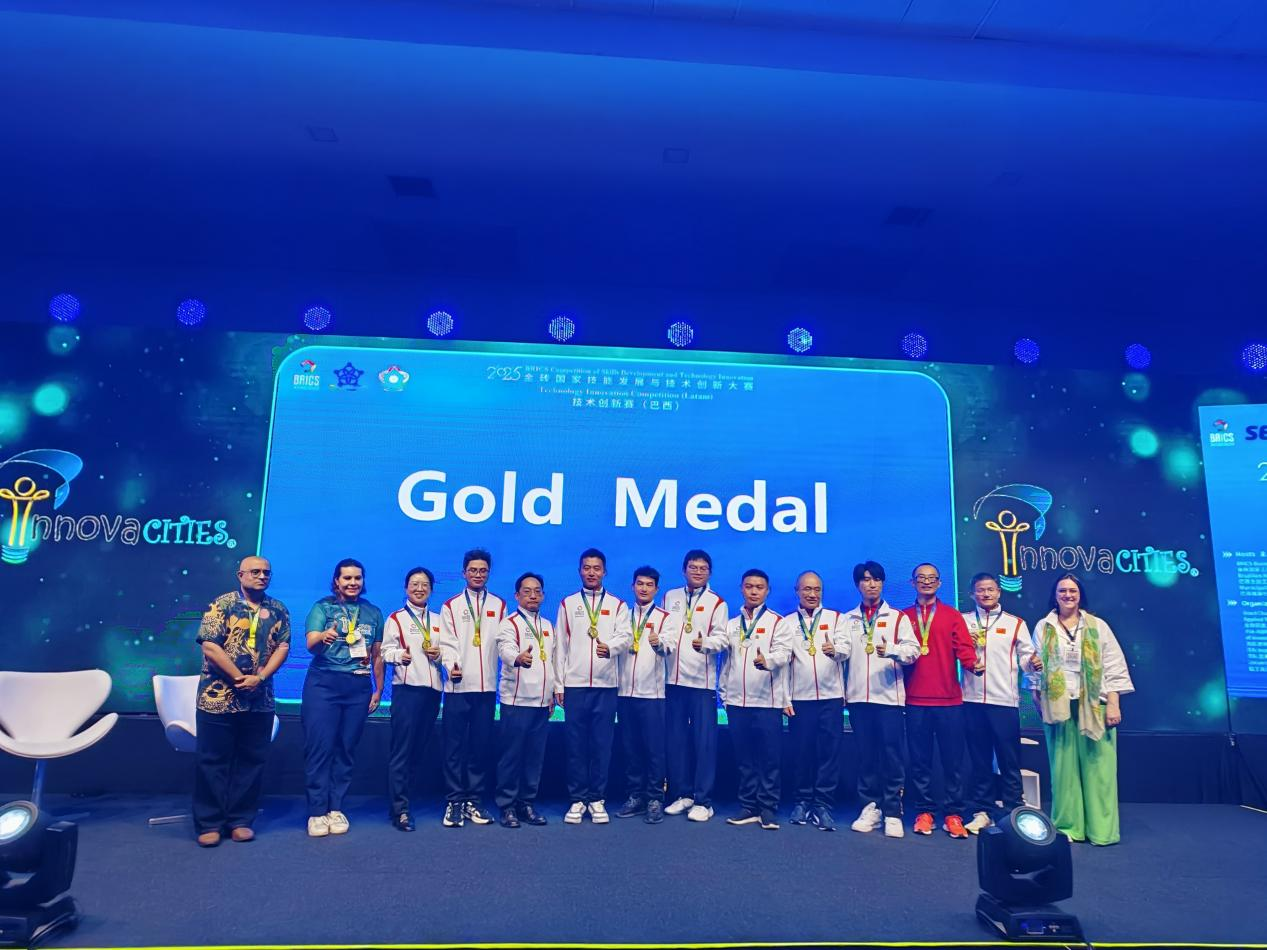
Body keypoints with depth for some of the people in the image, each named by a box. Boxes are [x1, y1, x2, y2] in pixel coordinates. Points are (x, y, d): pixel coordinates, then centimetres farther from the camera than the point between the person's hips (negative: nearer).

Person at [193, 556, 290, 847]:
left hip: (260, 699, 4)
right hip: (219, 696, -3)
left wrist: (258, 678, -13)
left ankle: (240, 820, 19)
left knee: (252, 761, 8)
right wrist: (239, 678, -14)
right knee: (213, 760, 4)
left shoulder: (278, 610, 7)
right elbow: (210, 647, -11)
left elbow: (282, 647, 2)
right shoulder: (221, 605, -3)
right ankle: (209, 824, 14)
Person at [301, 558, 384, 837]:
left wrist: (378, 690, 11)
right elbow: (311, 644, -11)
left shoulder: (373, 612, 11)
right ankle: (317, 811, 5)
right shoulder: (322, 607, 2)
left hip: (359, 687, 3)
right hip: (323, 683, -3)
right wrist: (323, 637, -34)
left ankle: (336, 808, 17)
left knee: (346, 749, 6)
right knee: (319, 747, -4)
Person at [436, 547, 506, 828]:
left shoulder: (498, 605, 12)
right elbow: (446, 642, 0)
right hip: (458, 685, -1)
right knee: (454, 745, 0)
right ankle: (454, 802, 9)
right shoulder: (451, 606, 8)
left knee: (481, 745, 6)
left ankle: (474, 800, 16)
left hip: (487, 686, 2)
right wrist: (450, 665, -17)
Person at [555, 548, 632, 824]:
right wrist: (558, 683, 3)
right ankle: (577, 800, 14)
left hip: (606, 684, 0)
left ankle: (597, 800, 14)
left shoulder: (617, 605, 8)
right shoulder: (568, 604, 9)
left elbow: (626, 636, -5)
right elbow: (561, 645, 7)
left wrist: (610, 646, -28)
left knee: (602, 744, 3)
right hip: (574, 684, 0)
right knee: (576, 744, 3)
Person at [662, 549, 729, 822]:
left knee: (704, 741, -3)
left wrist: (704, 643, -25)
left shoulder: (716, 603, 3)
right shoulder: (670, 597, 14)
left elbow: (721, 638, -6)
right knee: (675, 739, 8)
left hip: (702, 680, -3)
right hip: (673, 678, 4)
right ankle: (682, 794, 20)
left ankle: (703, 800, 5)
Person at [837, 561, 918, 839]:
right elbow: (843, 650, -2)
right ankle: (870, 807, 17)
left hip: (889, 695, -2)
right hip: (858, 696, 2)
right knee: (865, 754, 7)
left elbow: (913, 649, -5)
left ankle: (892, 813, 6)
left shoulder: (898, 617, 7)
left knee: (891, 755, -2)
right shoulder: (848, 619, 13)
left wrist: (891, 650, -25)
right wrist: (835, 649, -25)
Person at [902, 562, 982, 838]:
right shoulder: (904, 617, 9)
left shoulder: (953, 616, 7)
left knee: (953, 759, 2)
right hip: (915, 700, 1)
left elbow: (964, 648, -4)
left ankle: (953, 815, 12)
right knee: (919, 759, 7)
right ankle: (923, 812, 17)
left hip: (949, 700, -1)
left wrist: (973, 664, -22)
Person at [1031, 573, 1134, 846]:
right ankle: (1068, 827, 11)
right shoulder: (1043, 627, 8)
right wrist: (1038, 700, 4)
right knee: (1064, 768, 4)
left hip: (1094, 706, 0)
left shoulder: (1098, 626, 6)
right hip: (1058, 706, 1)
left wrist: (1114, 703, -4)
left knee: (1097, 768, 0)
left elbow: (1114, 667, 3)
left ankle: (1102, 829, 8)